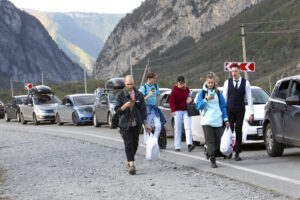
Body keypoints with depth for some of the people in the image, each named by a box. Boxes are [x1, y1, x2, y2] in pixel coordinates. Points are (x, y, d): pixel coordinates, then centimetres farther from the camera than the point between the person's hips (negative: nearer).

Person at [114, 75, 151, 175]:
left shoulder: (139, 95, 6)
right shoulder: (120, 95, 0)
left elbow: (143, 110, 8)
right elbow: (117, 110, -1)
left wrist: (145, 124, 4)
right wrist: (125, 106, -20)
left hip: (136, 124, 3)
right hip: (125, 124, -3)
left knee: (135, 144, 6)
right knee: (128, 144, -13)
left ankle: (129, 162, 24)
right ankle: (131, 165, -19)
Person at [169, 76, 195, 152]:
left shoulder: (187, 89, 8)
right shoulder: (174, 90, -1)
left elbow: (189, 97, 21)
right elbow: (171, 101, -2)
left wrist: (190, 99, -4)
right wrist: (173, 110, -14)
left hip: (186, 110, 2)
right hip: (178, 111, -2)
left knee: (188, 127, -11)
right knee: (178, 129, 1)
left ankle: (189, 144, -20)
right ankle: (177, 146, 6)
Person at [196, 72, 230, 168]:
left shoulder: (218, 92, 10)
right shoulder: (202, 93, 5)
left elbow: (223, 106, 13)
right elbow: (198, 106, 0)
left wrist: (226, 119, 9)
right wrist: (206, 100, -15)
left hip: (217, 121, 2)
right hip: (206, 121, -2)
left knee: (218, 141, -1)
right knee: (210, 141, -8)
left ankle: (211, 153, 22)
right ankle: (212, 160, -8)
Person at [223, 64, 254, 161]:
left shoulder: (246, 83, 3)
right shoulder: (227, 82, 5)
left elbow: (249, 98, 3)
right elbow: (224, 97, 6)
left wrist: (251, 113, -2)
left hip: (240, 110, 0)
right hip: (229, 110, 0)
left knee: (239, 131, -1)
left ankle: (237, 154, 1)